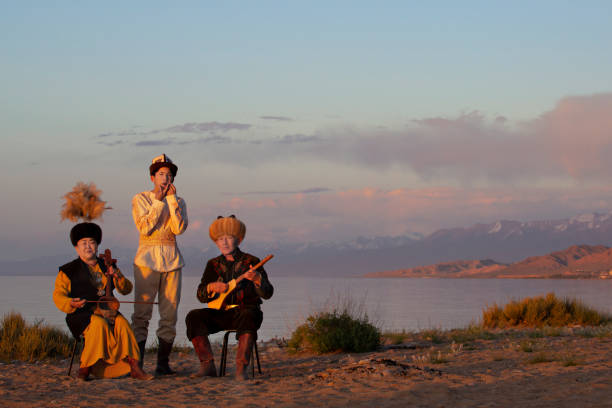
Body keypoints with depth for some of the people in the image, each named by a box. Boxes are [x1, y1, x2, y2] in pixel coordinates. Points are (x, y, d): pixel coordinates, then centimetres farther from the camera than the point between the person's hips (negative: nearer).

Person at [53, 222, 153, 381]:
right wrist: (71, 303, -20)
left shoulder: (107, 267, 18)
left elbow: (127, 289, 15)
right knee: (99, 323, -35)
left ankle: (133, 367, -32)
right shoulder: (69, 271, 8)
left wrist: (117, 276, -6)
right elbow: (58, 295, 2)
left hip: (105, 311, 3)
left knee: (121, 322, -28)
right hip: (81, 315, -3)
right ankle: (85, 367, -28)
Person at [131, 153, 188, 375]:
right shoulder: (140, 199, 5)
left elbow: (179, 228, -4)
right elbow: (145, 227, -10)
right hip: (147, 259, -3)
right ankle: (136, 363, -8)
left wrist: (171, 199, -5)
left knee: (170, 314, -1)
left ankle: (163, 363, 4)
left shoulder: (178, 202, 14)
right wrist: (158, 201, -8)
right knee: (141, 312, -8)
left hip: (172, 259, 3)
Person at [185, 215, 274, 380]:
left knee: (248, 317, -39)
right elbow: (201, 296, 7)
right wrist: (212, 287, -15)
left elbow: (267, 293, -7)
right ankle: (207, 365, -26)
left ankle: (241, 367, -43)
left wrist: (257, 279, -28)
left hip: (246, 310, -4)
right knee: (194, 317, -22)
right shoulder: (213, 265, 12)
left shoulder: (251, 262, 2)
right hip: (221, 313, 4)